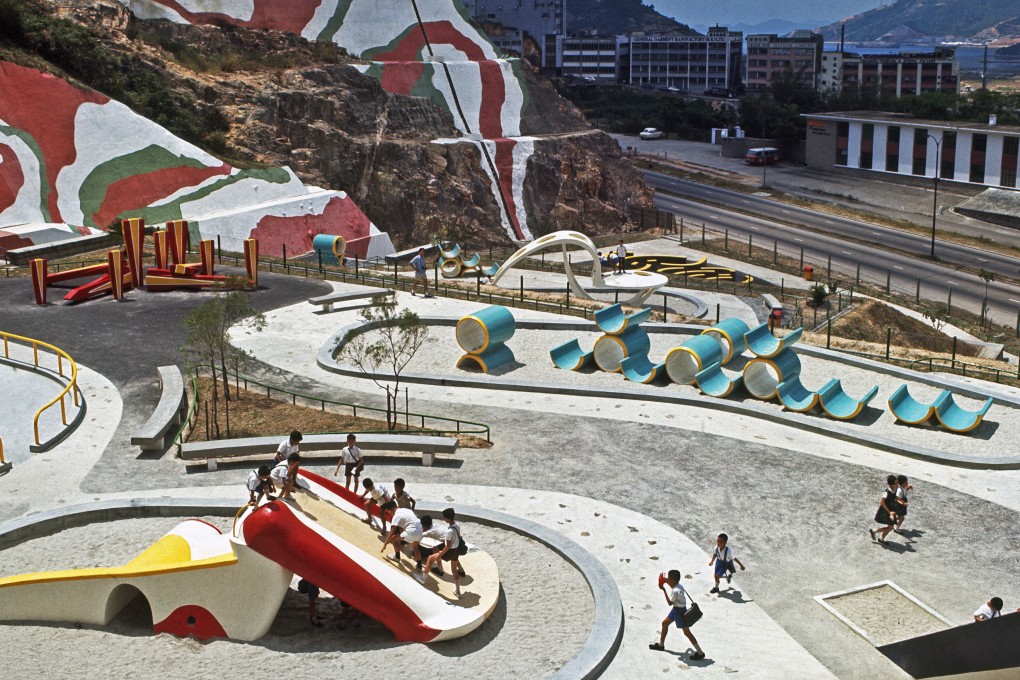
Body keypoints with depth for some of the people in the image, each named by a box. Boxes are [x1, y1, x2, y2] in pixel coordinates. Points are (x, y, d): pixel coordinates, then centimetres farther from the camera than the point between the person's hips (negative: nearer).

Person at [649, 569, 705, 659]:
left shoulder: (675, 591, -31)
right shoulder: (677, 586, -5)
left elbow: (670, 603, -20)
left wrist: (664, 590, -22)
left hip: (679, 611, -10)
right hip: (676, 609, 10)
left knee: (686, 632, -2)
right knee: (664, 623, 21)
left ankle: (700, 653, 4)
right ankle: (661, 645, 38)